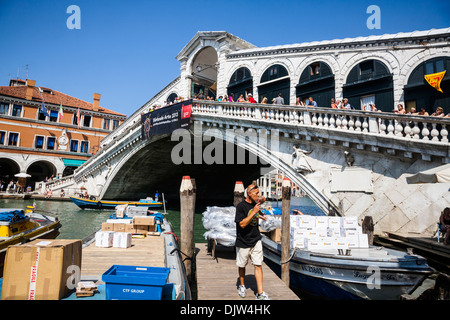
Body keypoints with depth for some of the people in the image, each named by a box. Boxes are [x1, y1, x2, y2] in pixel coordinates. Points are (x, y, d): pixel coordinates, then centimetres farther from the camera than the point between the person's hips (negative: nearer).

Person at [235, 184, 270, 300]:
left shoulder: (255, 203, 2)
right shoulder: (241, 206, -18)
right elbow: (242, 224, -25)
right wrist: (254, 212, -27)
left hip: (256, 240, 5)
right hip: (243, 242, -4)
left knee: (258, 265, 0)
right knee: (242, 266, 13)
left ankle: (260, 293, 6)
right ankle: (242, 286, 37)